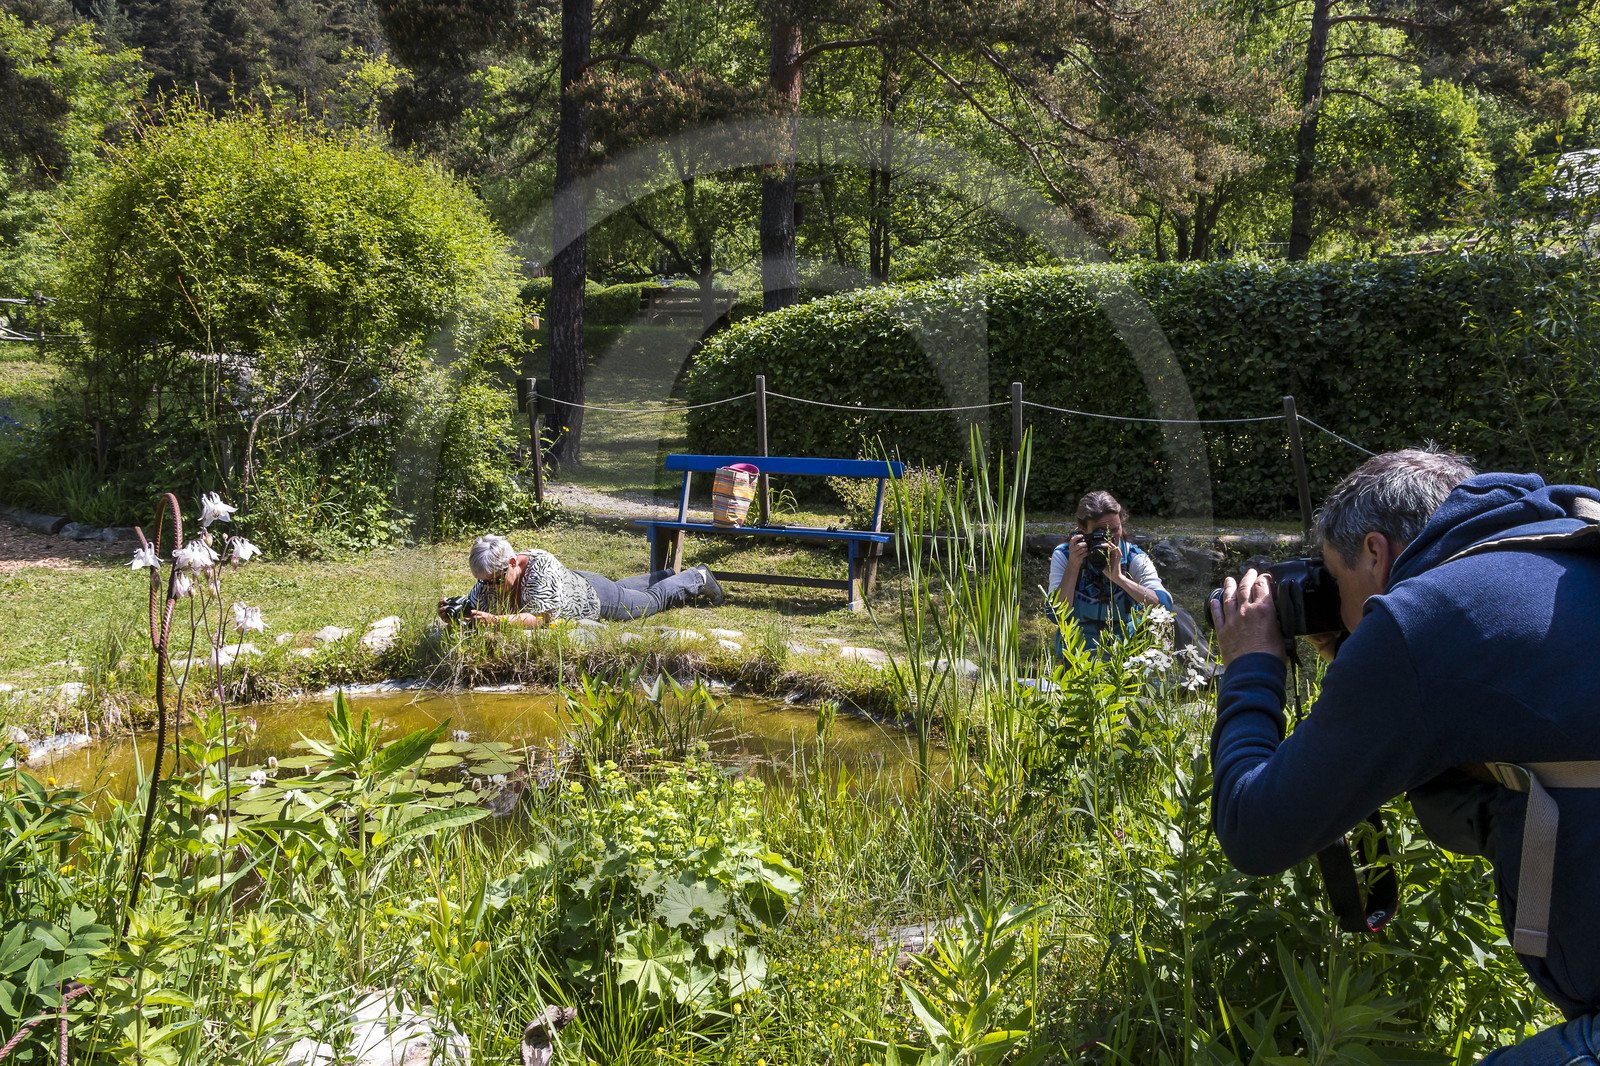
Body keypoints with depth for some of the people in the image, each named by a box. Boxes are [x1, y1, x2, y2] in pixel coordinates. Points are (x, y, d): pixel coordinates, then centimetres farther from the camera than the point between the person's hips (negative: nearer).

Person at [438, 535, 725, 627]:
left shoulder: (541, 566, -45)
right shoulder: (490, 579, -25)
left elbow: (542, 618, -50)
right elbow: (471, 609, -18)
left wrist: (496, 620, -59)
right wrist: (450, 612, -41)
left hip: (594, 596, -6)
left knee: (655, 599, 20)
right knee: (623, 587, 35)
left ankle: (698, 578, 47)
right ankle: (665, 575, 63)